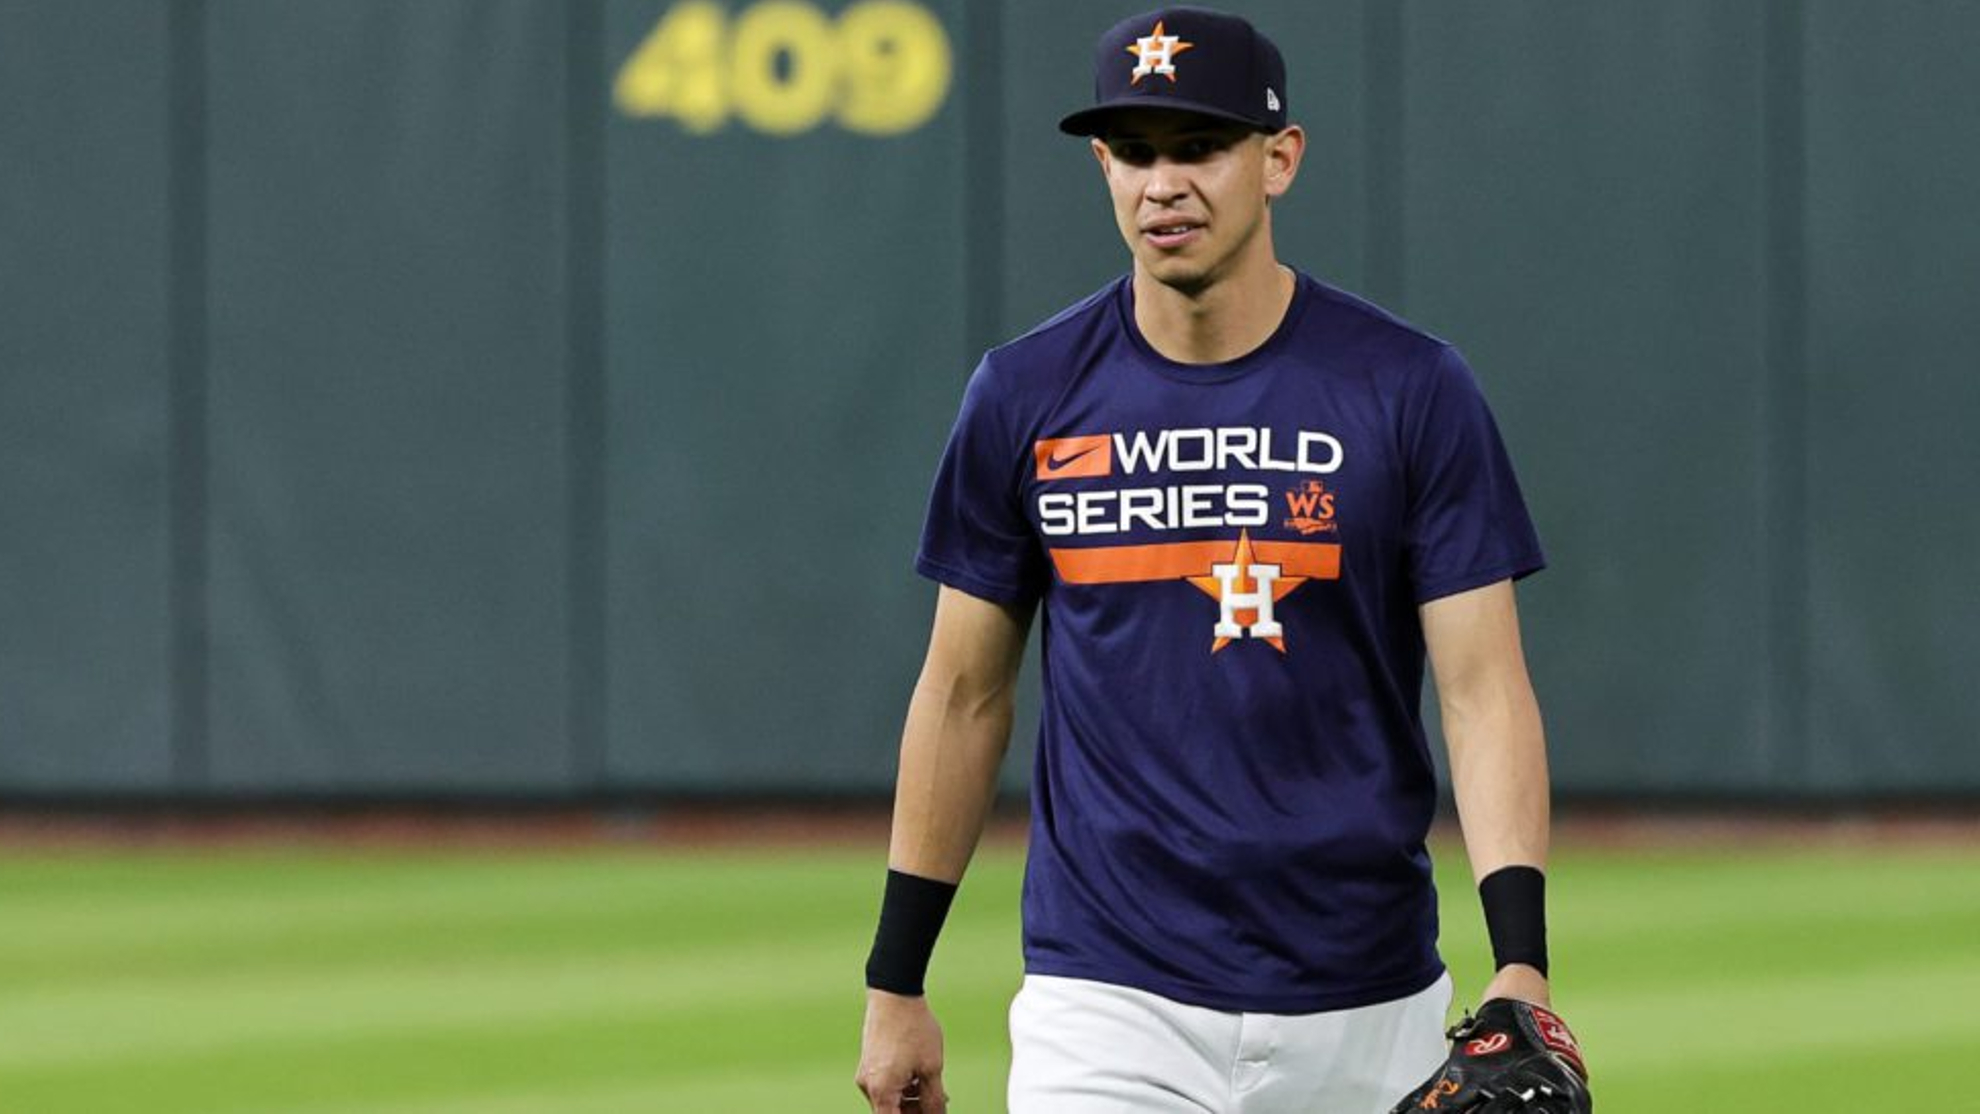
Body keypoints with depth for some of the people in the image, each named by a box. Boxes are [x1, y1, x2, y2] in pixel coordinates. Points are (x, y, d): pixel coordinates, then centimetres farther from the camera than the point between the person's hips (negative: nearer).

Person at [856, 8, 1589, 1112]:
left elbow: (1484, 689, -7)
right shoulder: (1025, 397, 2)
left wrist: (1522, 965, -20)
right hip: (1108, 1008, 0)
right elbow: (965, 694, 10)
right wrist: (897, 983, 9)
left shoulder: (1412, 390, -3)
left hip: (1368, 1010, 0)